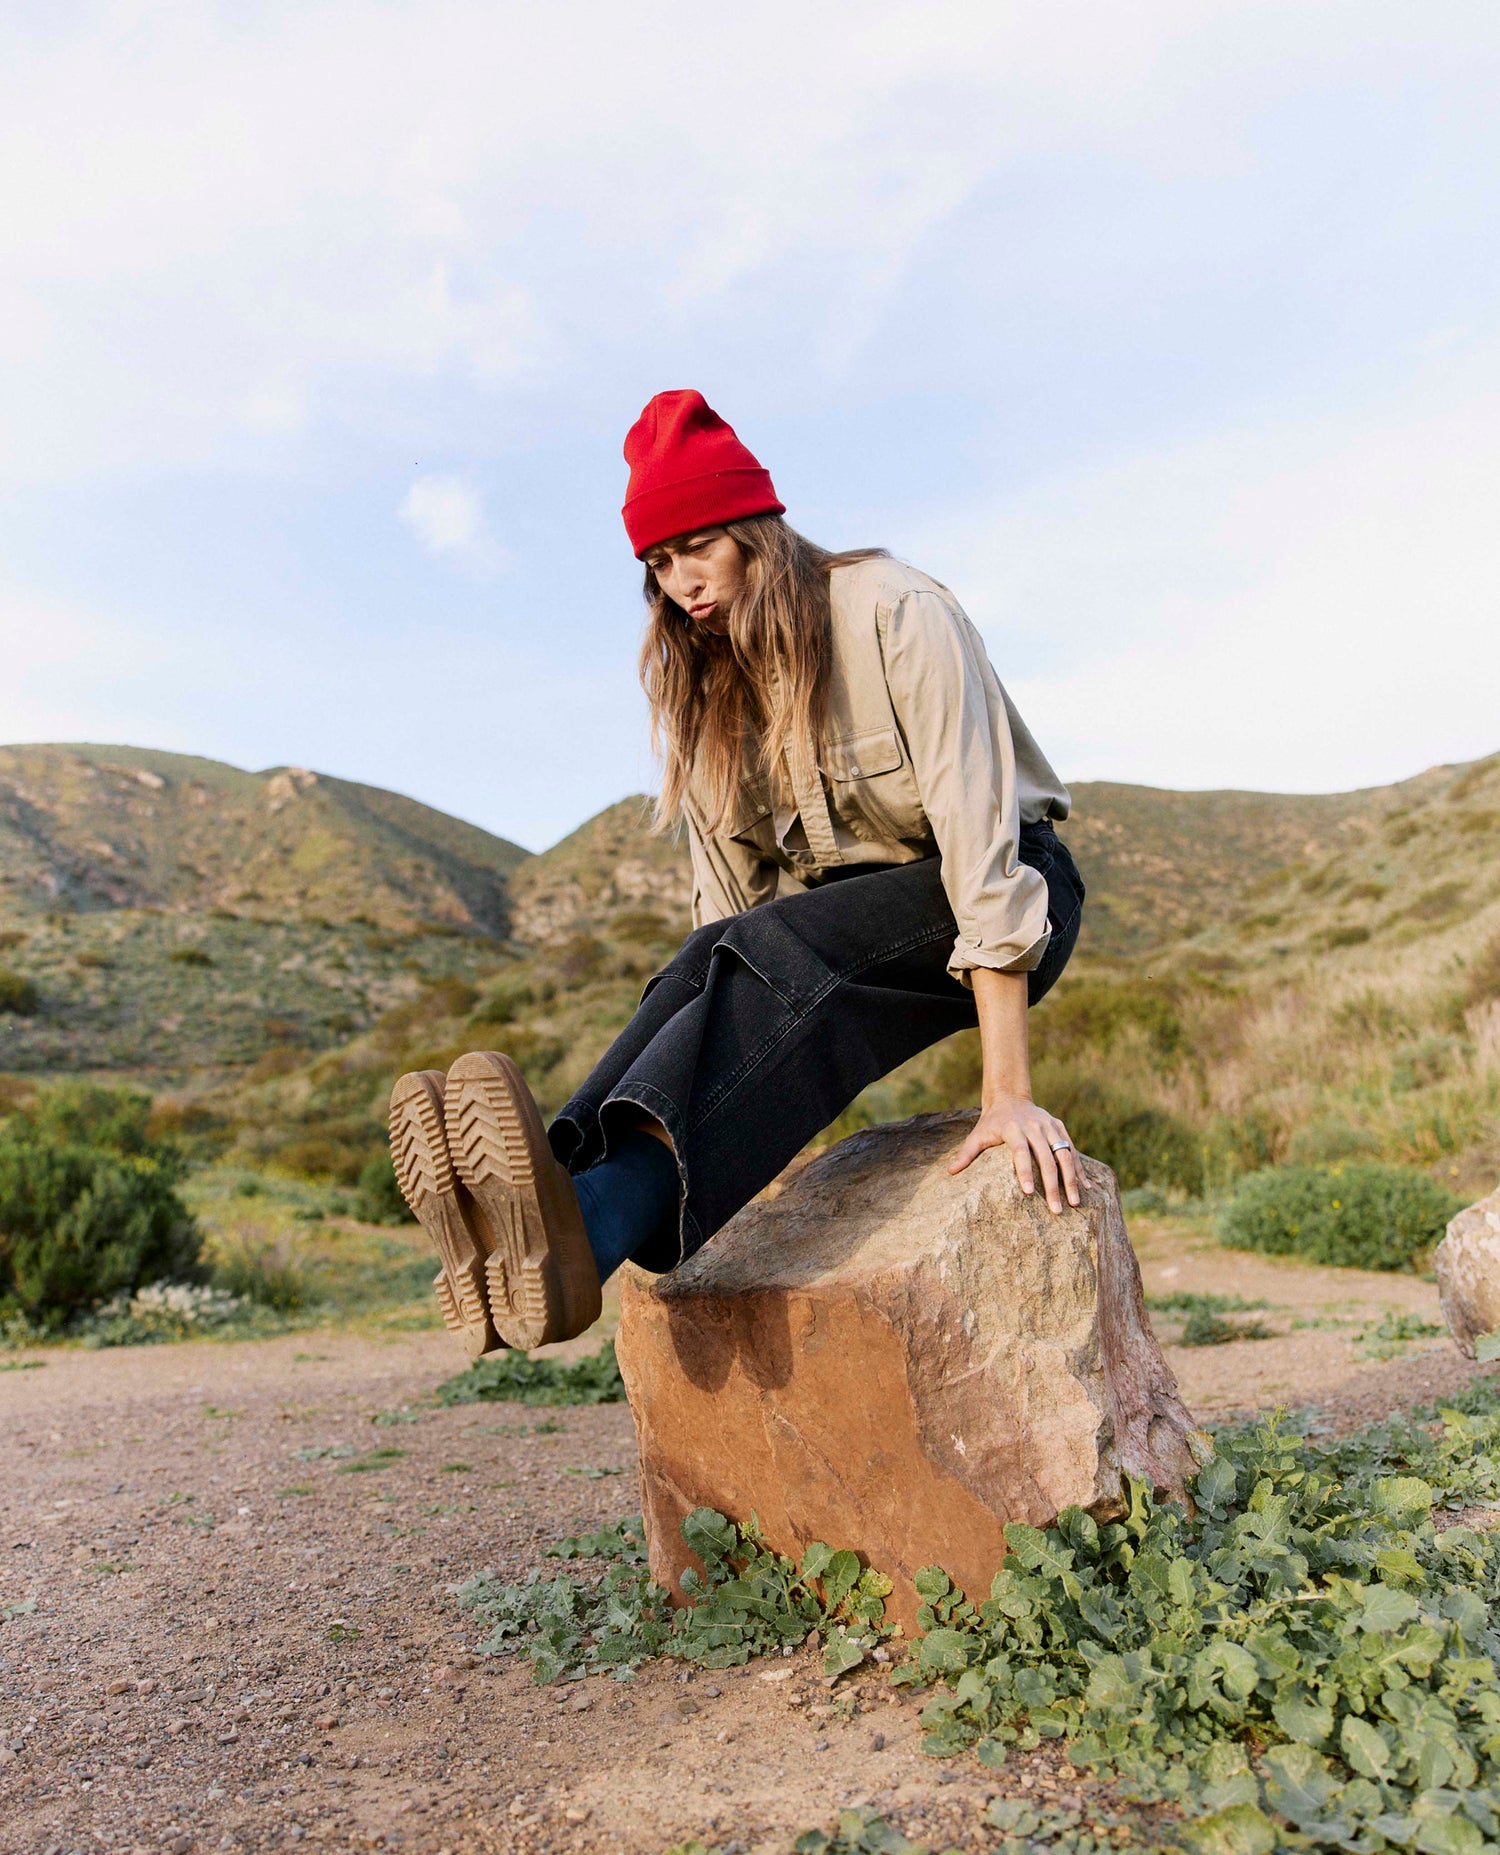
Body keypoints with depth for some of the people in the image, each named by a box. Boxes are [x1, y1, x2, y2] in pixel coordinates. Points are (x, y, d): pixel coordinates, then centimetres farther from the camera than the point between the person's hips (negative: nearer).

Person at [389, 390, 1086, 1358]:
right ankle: (534, 1223, -45)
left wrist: (1008, 1093, -31)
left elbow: (976, 834, -25)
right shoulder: (705, 683, 4)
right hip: (846, 911, 6)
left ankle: (590, 1228, -53)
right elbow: (730, 897, -1)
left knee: (775, 953, -34)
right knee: (707, 964, -27)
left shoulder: (894, 614, -16)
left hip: (1012, 892, -5)